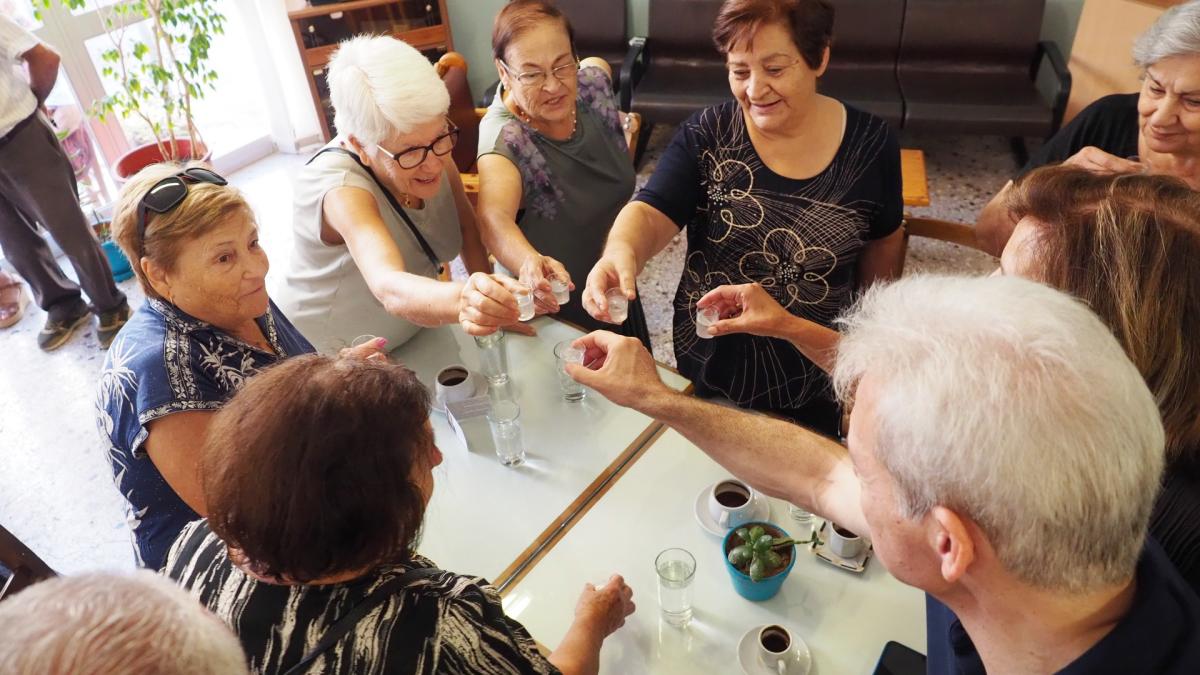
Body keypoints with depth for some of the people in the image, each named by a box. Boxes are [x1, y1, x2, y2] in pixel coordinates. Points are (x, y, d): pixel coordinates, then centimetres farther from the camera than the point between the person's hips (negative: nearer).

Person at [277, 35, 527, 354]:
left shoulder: (434, 152, -12)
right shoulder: (338, 185, -28)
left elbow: (467, 226, 3)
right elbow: (390, 289, -44)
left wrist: (492, 304, -8)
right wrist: (462, 300, -62)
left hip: (414, 338, 4)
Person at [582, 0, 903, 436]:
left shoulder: (870, 143, -10)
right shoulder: (707, 135, -12)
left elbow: (883, 241, 4)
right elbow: (651, 212, -24)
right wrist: (622, 251, -47)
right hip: (710, 370, 0)